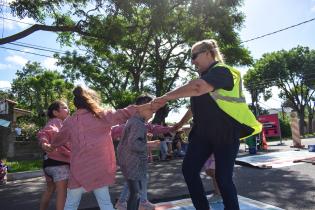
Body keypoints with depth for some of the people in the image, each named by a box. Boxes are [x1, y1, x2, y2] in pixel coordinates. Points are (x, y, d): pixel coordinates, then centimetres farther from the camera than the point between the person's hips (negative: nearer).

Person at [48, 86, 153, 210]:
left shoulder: (69, 122, 3)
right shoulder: (101, 116, -3)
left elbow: (58, 140, 19)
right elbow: (122, 114, 1)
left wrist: (51, 147, 41)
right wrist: (144, 107, 10)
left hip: (79, 168, 0)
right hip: (99, 167, 0)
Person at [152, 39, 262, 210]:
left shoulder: (222, 71, -12)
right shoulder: (204, 76, 17)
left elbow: (197, 88, -32)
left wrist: (166, 97, -28)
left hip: (226, 133, -8)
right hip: (203, 132, 8)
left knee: (223, 177, -2)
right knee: (189, 170, 0)